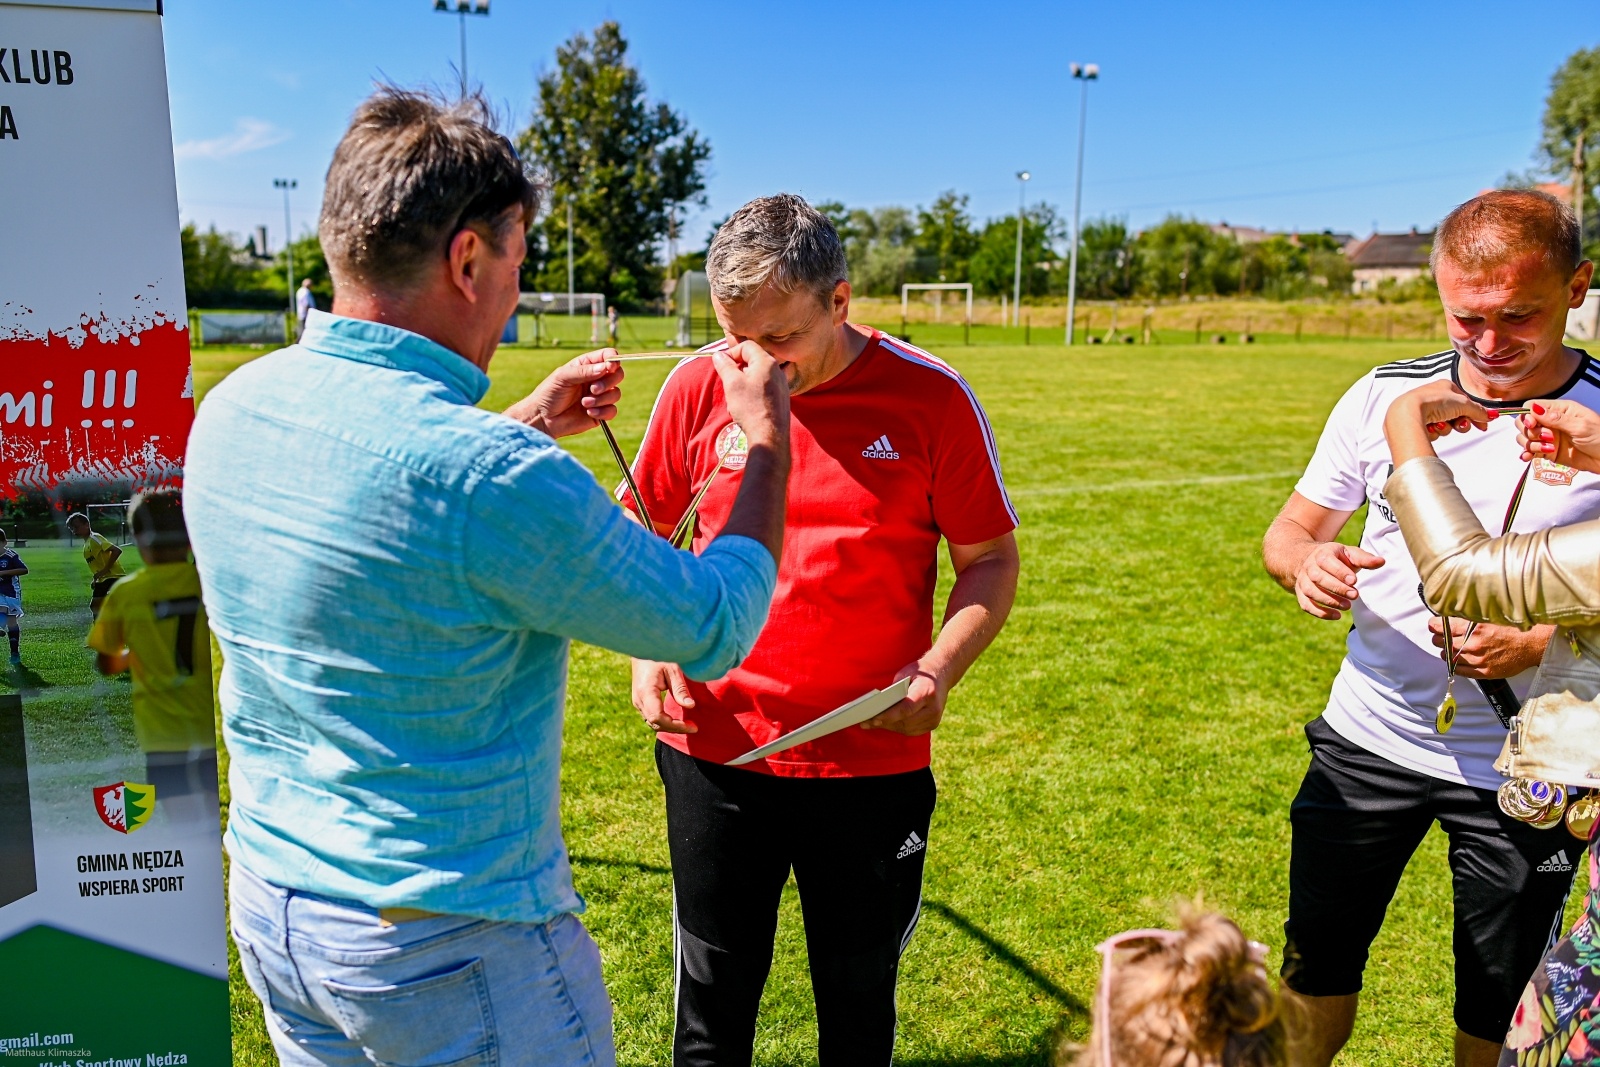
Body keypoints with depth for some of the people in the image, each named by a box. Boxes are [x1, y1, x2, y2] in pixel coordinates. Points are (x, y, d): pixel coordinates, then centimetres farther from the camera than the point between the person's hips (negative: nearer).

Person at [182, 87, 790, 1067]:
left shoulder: (229, 408, -5)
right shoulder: (490, 474, -29)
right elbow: (716, 628, -16)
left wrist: (527, 425, 16)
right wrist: (769, 433, -3)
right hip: (452, 948, -7)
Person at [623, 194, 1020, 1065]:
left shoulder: (931, 397, -8)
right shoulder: (699, 385, -3)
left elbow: (990, 559, 0)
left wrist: (936, 673, -15)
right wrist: (646, 645, -3)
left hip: (875, 764, -1)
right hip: (714, 754, 2)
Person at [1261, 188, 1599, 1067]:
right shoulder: (1387, 395, -3)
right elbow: (1286, 533, 3)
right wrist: (1308, 561, -19)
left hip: (1526, 769, -1)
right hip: (1368, 740, 2)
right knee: (1316, 970, 11)